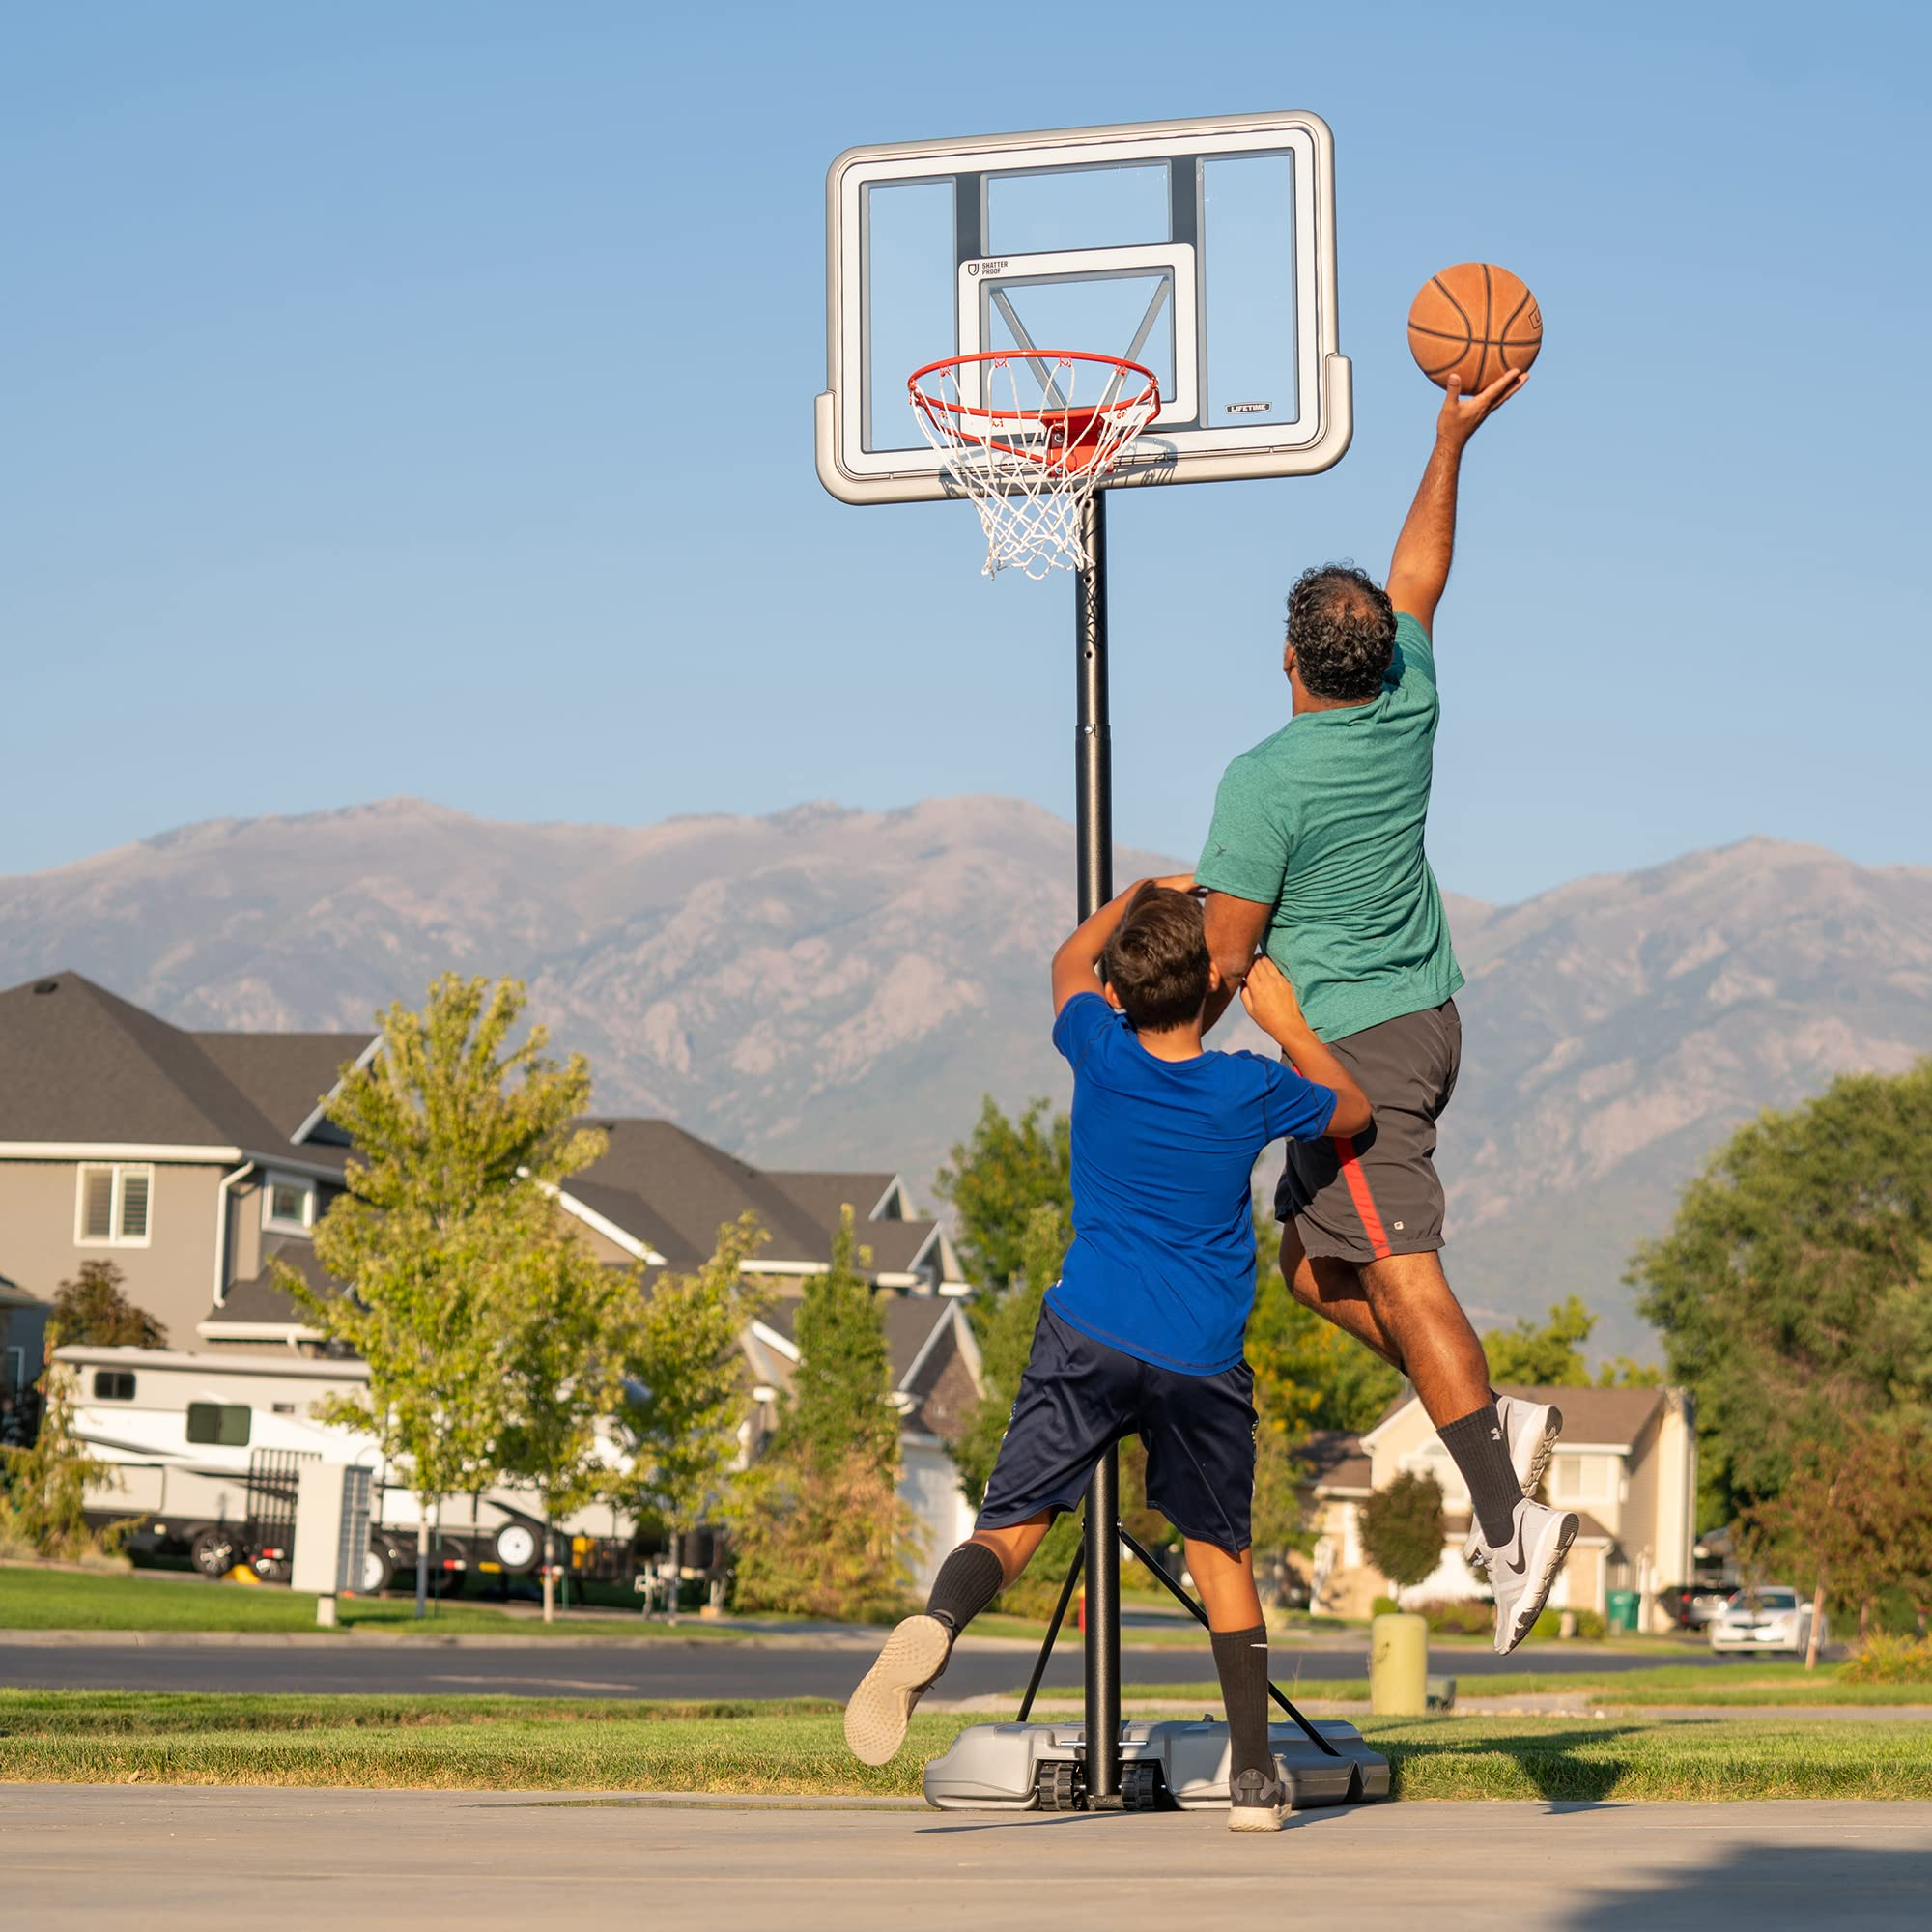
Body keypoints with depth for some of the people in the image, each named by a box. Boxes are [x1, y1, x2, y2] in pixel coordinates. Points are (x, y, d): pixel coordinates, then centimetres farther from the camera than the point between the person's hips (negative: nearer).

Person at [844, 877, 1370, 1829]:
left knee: (1011, 1523, -4)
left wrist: (1140, 895, 36)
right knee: (1221, 1551, 16)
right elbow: (1352, 1109, 17)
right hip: (1202, 1359, 0)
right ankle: (1253, 1775, 18)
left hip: (1085, 1337, 0)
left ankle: (936, 1622, -38)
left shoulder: (1100, 1048, 0)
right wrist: (1288, 1023, 22)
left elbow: (1069, 962, 24)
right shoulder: (1251, 1089, -4)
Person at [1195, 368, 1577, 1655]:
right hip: (1427, 1018, 8)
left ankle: (1512, 1522, -19)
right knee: (1312, 1263, 17)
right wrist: (1454, 438, 28)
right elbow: (1419, 576, 20)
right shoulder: (1407, 712, 3)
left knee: (1401, 1275, -12)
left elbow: (1225, 958, -13)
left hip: (1351, 1044, -8)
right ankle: (1497, 1417, 8)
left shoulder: (1266, 782, -16)